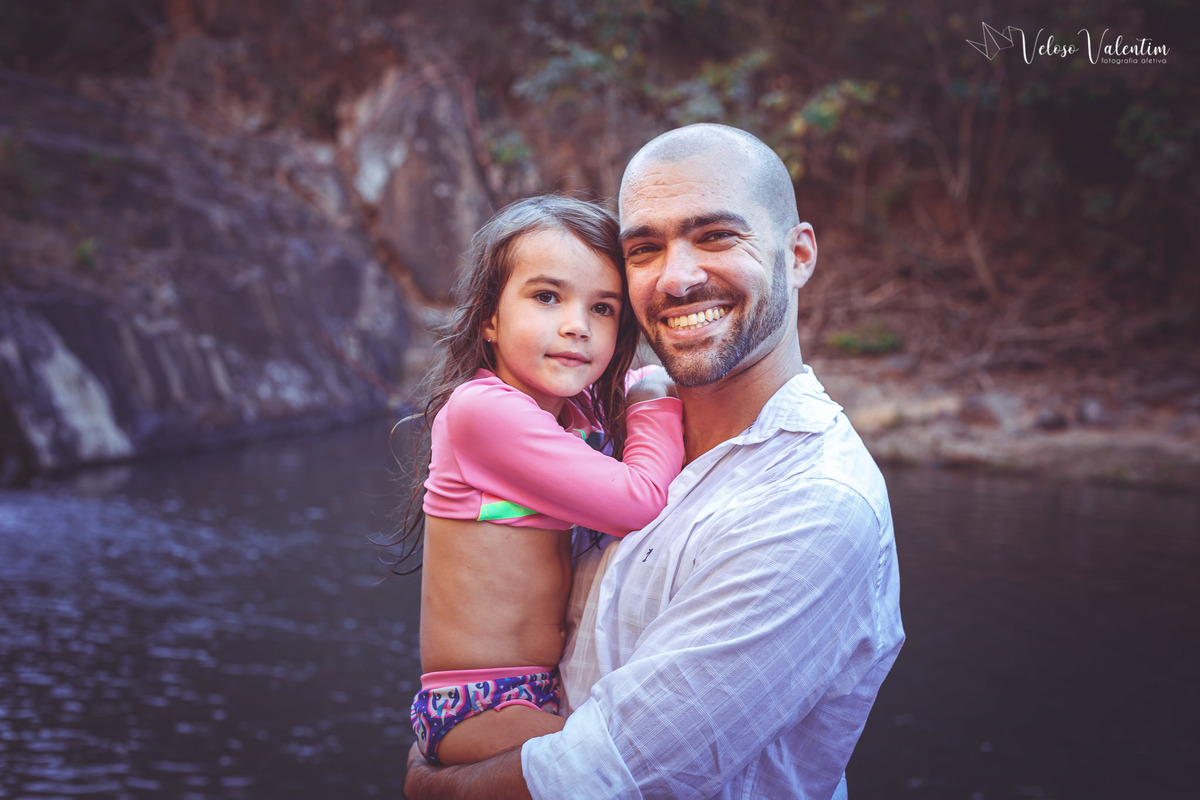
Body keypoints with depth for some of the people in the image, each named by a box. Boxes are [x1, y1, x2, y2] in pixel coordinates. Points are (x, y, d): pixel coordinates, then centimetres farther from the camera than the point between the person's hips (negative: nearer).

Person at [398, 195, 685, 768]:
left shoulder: (583, 416, 9)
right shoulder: (483, 408, -18)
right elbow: (638, 504, -18)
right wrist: (656, 402, -3)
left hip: (548, 692, 9)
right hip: (479, 709, -9)